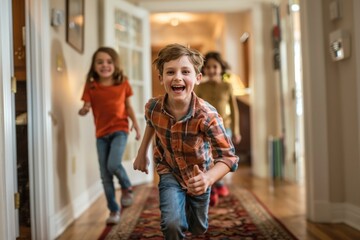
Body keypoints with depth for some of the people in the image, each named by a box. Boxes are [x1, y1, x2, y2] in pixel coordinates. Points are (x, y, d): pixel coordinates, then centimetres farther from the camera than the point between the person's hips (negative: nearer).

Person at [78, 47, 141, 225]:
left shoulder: (123, 83, 0)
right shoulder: (91, 86, -2)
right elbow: (86, 107, -5)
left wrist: (136, 124, 5)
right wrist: (83, 110, -27)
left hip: (119, 130, -2)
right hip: (101, 133, 2)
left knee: (113, 164, -23)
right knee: (105, 175, 4)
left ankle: (127, 188, 11)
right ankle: (114, 211, 20)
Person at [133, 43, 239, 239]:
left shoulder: (207, 115, -35)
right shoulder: (152, 107, -24)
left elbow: (228, 157, -36)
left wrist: (208, 178, -55)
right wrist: (142, 153, 8)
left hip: (197, 177, 0)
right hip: (169, 172, 0)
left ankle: (189, 205, 54)